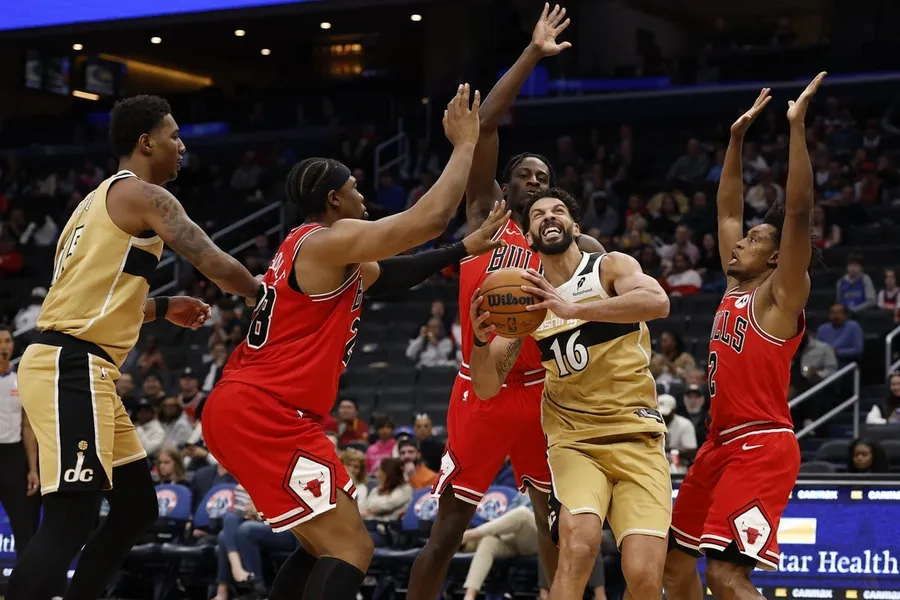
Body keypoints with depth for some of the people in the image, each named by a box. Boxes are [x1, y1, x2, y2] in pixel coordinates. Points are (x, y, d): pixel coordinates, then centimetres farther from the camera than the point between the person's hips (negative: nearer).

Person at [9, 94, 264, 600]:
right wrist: (267, 298, 8)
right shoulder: (143, 195, -6)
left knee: (138, 506, 14)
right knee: (71, 519, -16)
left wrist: (162, 308, 29)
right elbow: (216, 265, -9)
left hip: (81, 370, 10)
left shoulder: (102, 200, 23)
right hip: (71, 368, -10)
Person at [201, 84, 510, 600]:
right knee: (351, 548, -13)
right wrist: (465, 144, -3)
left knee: (326, 542, 19)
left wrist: (465, 249, 26)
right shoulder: (330, 241, -10)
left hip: (247, 410, 11)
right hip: (265, 415, -11)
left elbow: (385, 276, 32)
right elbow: (432, 217, -15)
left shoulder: (318, 252, 21)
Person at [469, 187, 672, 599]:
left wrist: (572, 309, -35)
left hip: (637, 436, -1)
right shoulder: (526, 299, 8)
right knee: (578, 547, -27)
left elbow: (658, 302, -24)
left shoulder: (610, 267, -1)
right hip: (574, 439, 1)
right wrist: (481, 339, -15)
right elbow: (487, 389, 7)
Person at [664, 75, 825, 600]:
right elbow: (728, 210, 23)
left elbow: (799, 211, -18)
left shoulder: (781, 295, -7)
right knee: (676, 558, 16)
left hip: (762, 447, -10)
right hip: (722, 443, 10)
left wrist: (797, 126, -21)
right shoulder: (735, 287, 15)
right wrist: (738, 136, 20)